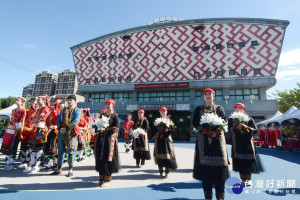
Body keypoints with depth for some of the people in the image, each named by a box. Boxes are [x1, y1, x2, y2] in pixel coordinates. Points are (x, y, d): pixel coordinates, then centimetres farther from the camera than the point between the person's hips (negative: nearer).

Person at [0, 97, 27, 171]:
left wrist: (21, 132, -10)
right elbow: (11, 120, 17)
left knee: (12, 147, -3)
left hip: (17, 129, -7)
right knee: (6, 146, 9)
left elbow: (22, 122, -8)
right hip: (10, 129, 7)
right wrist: (6, 130, 14)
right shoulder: (13, 110, 15)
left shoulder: (23, 110, -8)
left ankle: (11, 164, 9)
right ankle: (8, 163, 22)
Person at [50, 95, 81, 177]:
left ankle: (70, 170, 8)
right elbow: (58, 120, 12)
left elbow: (75, 121, -13)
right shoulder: (63, 110, 18)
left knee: (71, 151, -2)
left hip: (71, 132, -6)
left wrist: (66, 128, -18)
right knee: (61, 150, 12)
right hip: (62, 132, 6)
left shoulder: (76, 110, -1)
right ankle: (59, 169, 25)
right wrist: (60, 128, -5)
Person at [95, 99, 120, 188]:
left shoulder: (115, 116, -2)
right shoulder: (102, 115, 15)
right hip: (101, 139, 6)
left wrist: (106, 129, -20)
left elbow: (117, 127, -12)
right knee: (100, 158, 8)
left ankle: (107, 179, 8)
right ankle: (101, 178, 21)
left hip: (110, 139, -5)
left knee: (108, 158, -3)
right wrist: (98, 128, -3)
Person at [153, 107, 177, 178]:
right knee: (159, 155, 4)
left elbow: (172, 130, -2)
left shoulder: (169, 120, 7)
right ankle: (160, 172, 17)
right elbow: (154, 129, 5)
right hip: (159, 140, 1)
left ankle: (167, 172, 10)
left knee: (167, 155, -3)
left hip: (167, 140, -1)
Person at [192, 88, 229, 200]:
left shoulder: (219, 108, 13)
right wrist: (204, 130, -14)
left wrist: (216, 130, -14)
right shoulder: (199, 109, 12)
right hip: (203, 139, 0)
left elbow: (224, 121, 4)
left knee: (219, 162, -4)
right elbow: (195, 122, 2)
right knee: (205, 163, -2)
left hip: (217, 137, 1)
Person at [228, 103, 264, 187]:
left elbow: (256, 130, -1)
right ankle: (243, 179, 15)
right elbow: (229, 129, -4)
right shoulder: (231, 119, 7)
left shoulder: (249, 119, 5)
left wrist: (246, 127, -16)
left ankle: (248, 179, 16)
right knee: (239, 162, 3)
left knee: (248, 162, 1)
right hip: (237, 145, 1)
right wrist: (237, 127, -20)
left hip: (247, 144, -1)